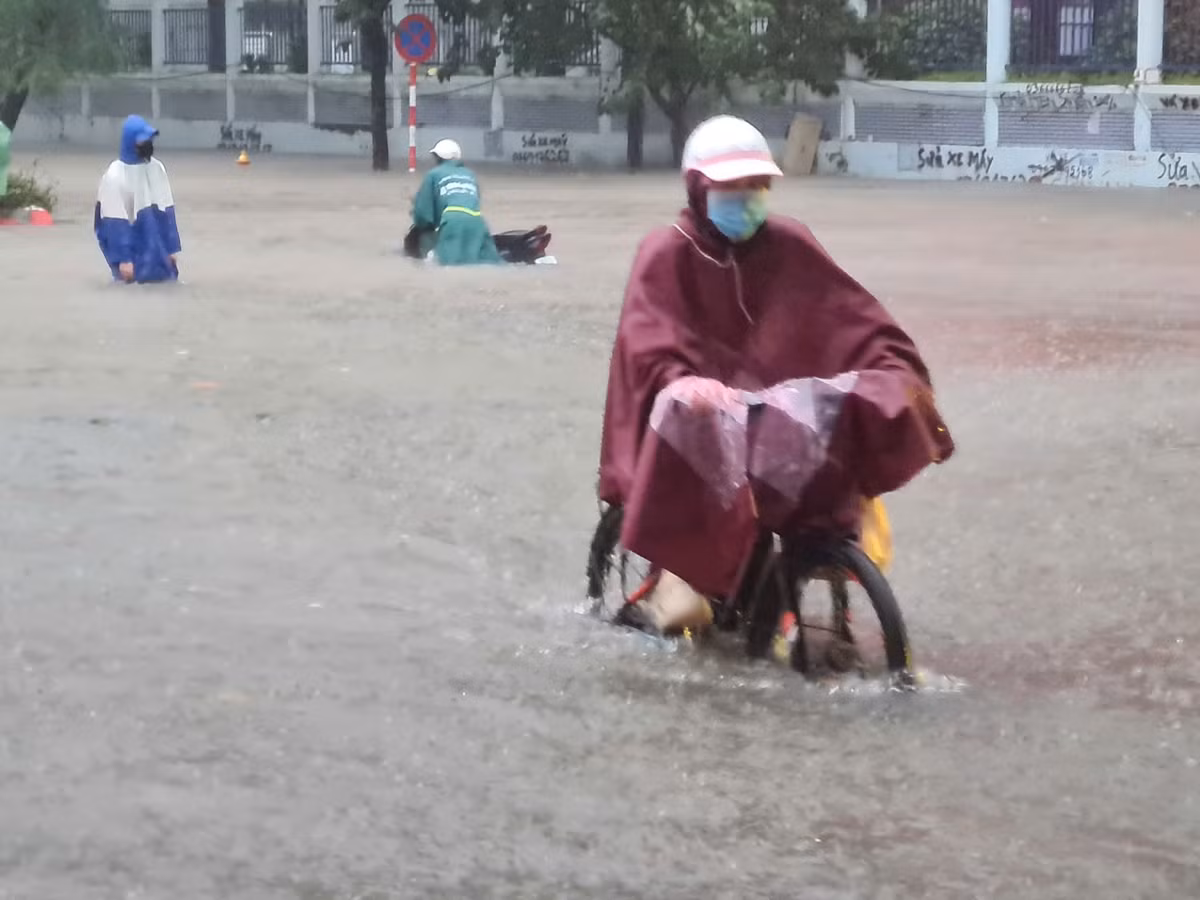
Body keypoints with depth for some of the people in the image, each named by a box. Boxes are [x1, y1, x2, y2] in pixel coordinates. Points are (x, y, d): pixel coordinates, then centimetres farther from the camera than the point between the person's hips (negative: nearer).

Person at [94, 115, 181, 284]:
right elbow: (115, 224, -17)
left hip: (154, 245, 5)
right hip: (130, 243, -5)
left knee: (168, 275, -2)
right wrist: (123, 259, -20)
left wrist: (172, 248, 2)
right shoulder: (115, 176, -17)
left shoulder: (157, 168, 0)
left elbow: (166, 211, 4)